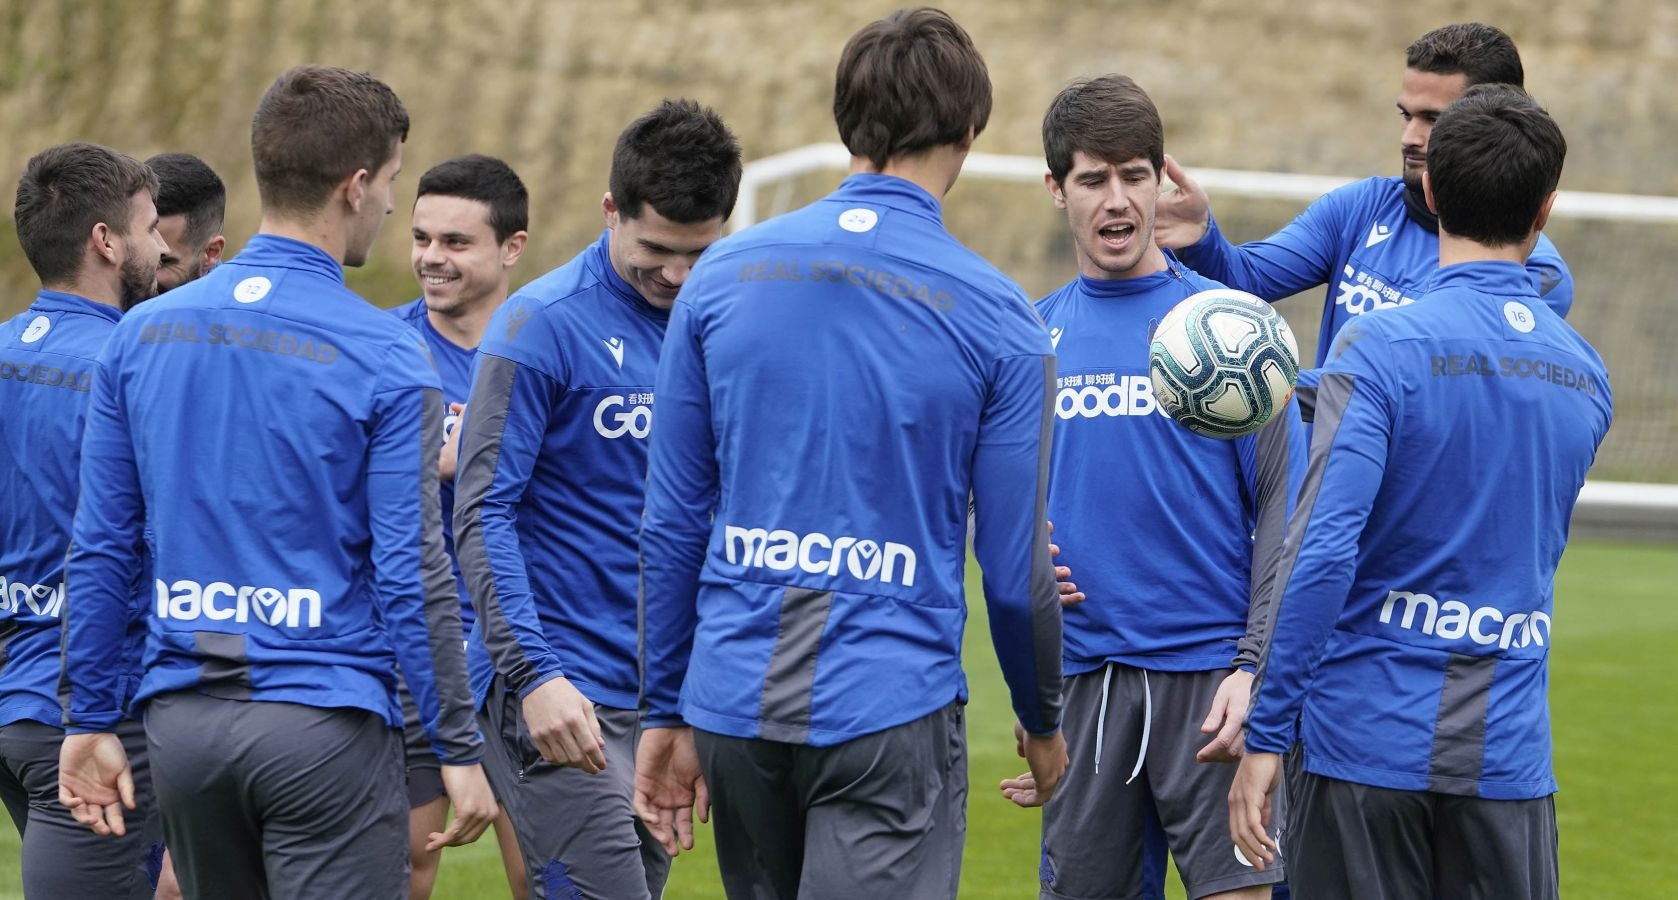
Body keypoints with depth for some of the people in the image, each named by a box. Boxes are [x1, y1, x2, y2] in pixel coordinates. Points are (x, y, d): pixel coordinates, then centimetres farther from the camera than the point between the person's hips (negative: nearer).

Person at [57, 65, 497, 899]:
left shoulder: (142, 335, 6)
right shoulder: (383, 355, -8)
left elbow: (100, 548, 7)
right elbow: (411, 573, -10)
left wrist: (90, 719, 14)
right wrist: (459, 748, -4)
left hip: (181, 724, 5)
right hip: (323, 728, -5)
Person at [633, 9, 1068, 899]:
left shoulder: (724, 275, 4)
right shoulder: (995, 316, -5)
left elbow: (671, 521, 6)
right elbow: (1016, 570, -2)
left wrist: (669, 711, 14)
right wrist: (1042, 722, 15)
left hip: (734, 700, 4)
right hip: (889, 714, -4)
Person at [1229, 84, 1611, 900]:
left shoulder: (1380, 349, -10)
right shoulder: (1585, 374, 7)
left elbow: (1323, 552, -18)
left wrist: (1266, 736, -13)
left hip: (1367, 742, -4)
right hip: (1508, 757, 4)